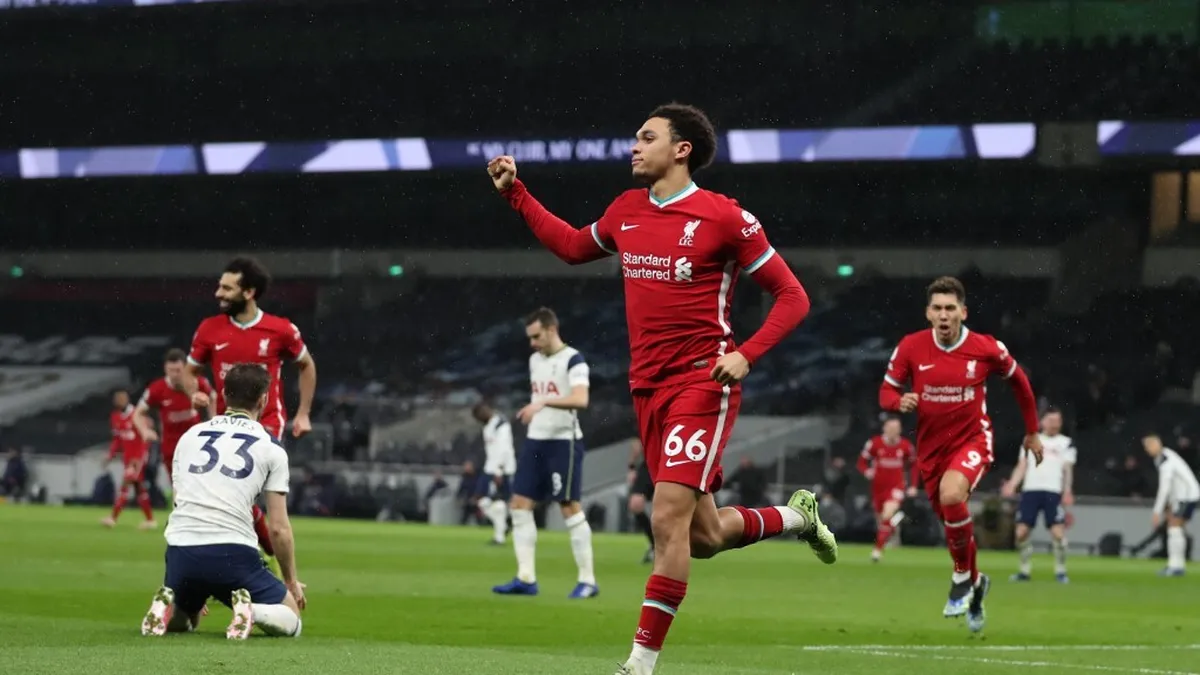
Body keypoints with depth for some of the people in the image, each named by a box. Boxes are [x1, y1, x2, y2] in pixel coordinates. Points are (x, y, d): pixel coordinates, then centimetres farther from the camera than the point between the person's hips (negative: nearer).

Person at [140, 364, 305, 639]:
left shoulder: (190, 435, 20)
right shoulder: (270, 448, 9)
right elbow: (279, 528, 6)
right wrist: (292, 581, 22)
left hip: (181, 552, 4)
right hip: (234, 553, -4)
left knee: (177, 620, 32)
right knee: (290, 620, 13)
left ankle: (166, 606, -4)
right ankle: (248, 611, -19)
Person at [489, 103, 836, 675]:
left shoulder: (724, 217, -9)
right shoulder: (627, 211, 11)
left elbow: (792, 296, -5)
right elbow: (572, 246, 31)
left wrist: (746, 355, -18)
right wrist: (515, 193, 23)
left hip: (702, 385, -7)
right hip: (648, 390, 7)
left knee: (668, 520, -18)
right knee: (705, 537, 11)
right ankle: (797, 516, 40)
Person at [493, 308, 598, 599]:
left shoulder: (573, 360, -12)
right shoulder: (535, 360, 13)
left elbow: (581, 399, -27)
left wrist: (543, 402, -38)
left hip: (564, 441, -8)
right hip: (535, 441, 8)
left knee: (570, 507, -7)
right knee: (520, 505, 2)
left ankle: (588, 580, 1)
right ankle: (526, 579, 4)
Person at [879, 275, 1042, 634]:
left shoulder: (987, 348, -11)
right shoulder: (910, 348, -8)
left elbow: (1018, 381, 7)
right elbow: (886, 392, 1)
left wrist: (1032, 432, 14)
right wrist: (900, 402, -23)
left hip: (972, 440, -4)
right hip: (931, 446, 4)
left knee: (951, 495, -33)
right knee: (951, 523, 13)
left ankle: (963, 577, -11)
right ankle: (975, 584, 44)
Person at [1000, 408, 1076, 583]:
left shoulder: (1066, 443, 10)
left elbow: (1068, 469, 4)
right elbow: (1022, 466, 14)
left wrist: (1067, 492, -10)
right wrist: (1012, 485, -2)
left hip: (1053, 491, -2)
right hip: (1030, 490, 2)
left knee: (1058, 532, -12)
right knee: (1021, 532, -3)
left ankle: (1060, 571, 1)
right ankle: (1025, 570, 10)